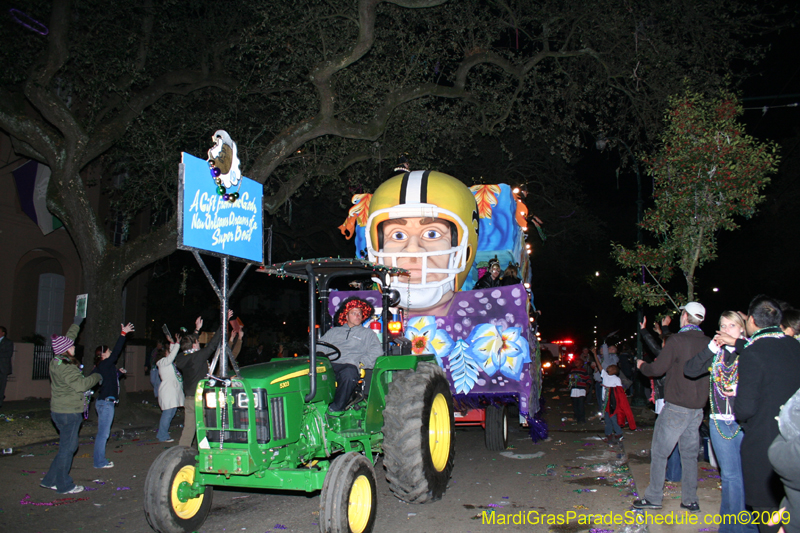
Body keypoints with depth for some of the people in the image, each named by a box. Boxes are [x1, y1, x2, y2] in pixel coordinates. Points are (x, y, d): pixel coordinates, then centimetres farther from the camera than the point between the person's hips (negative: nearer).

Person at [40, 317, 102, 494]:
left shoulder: (57, 361, 7)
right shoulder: (65, 367, -22)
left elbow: (67, 339, 22)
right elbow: (80, 385, -24)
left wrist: (76, 324, 33)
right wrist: (96, 377, -8)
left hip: (61, 411, 10)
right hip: (68, 413, -10)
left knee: (68, 446, 18)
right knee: (67, 448, 1)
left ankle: (50, 480, 24)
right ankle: (64, 485, 11)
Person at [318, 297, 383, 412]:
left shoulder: (368, 333, 26)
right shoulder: (334, 331, 33)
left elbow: (377, 352, 10)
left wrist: (360, 363, -6)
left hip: (350, 365, -2)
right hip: (330, 364, 2)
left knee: (349, 372, -39)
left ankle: (336, 409, -30)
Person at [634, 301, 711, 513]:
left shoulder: (677, 340, -14)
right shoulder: (708, 343, 3)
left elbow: (657, 369, -12)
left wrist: (641, 365, 9)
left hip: (676, 408, -6)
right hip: (698, 408, 6)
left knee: (659, 452, 3)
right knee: (690, 453, 14)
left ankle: (653, 497, 7)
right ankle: (690, 500, 18)